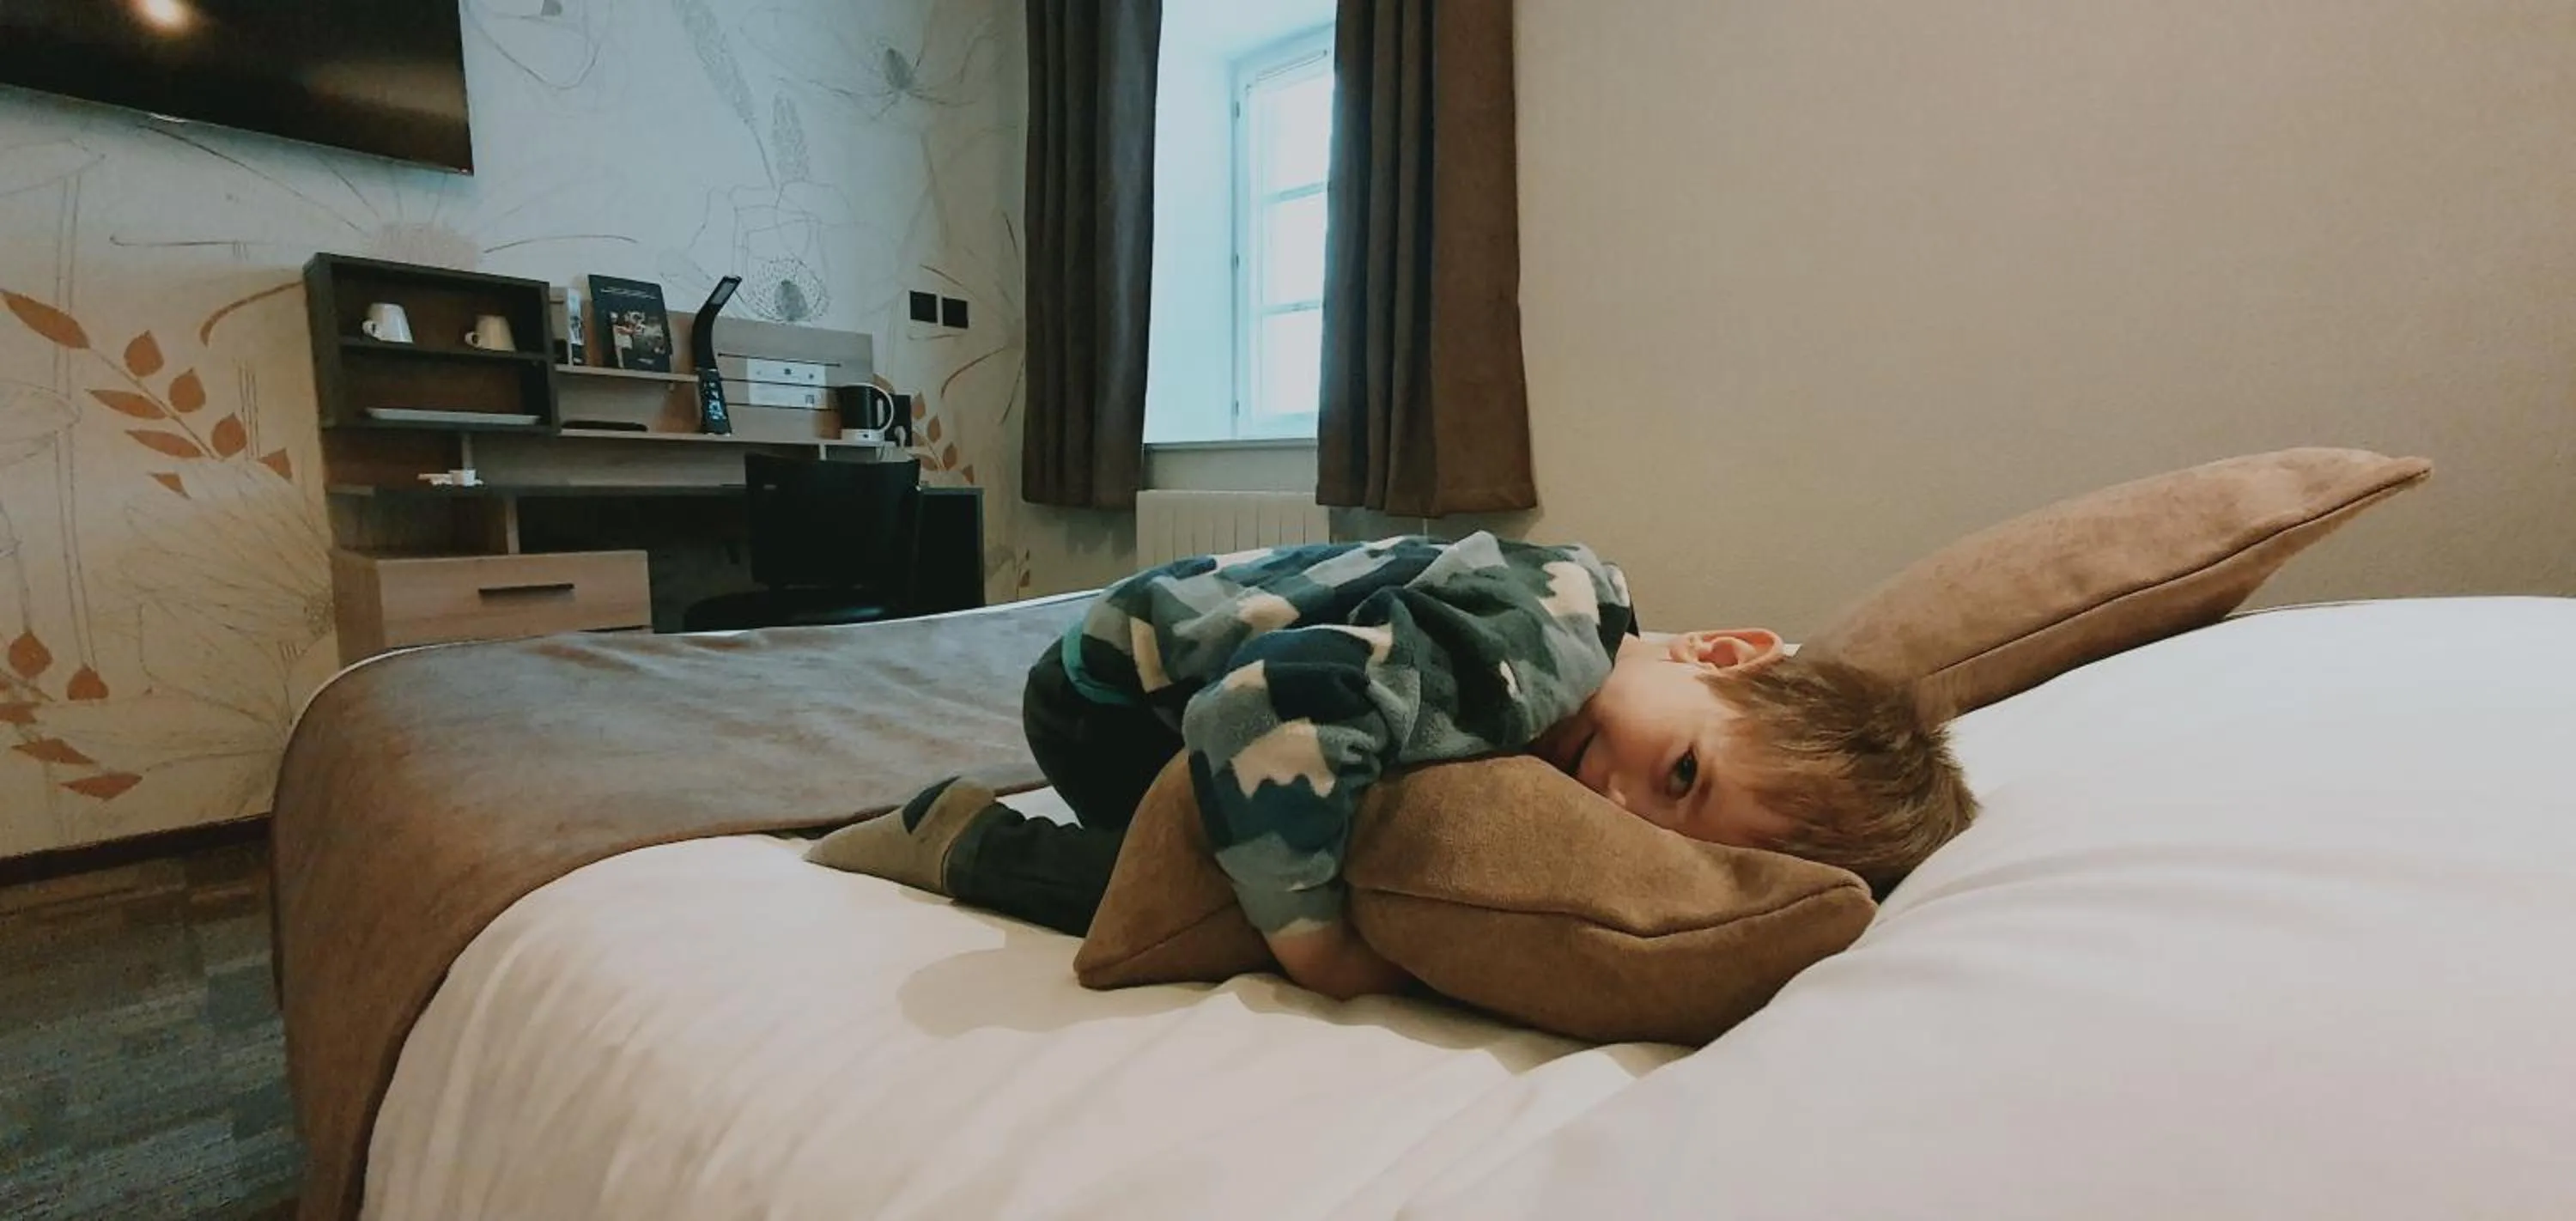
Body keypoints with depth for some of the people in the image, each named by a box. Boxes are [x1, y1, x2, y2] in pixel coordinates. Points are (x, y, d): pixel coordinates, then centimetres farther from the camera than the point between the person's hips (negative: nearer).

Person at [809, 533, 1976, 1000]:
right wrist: (1315, 939, -36)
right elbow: (1265, 704, -45)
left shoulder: (1598, 631, -11)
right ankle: (958, 835, 2)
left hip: (1194, 679, 7)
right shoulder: (1538, 644, -37)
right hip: (1110, 688, -7)